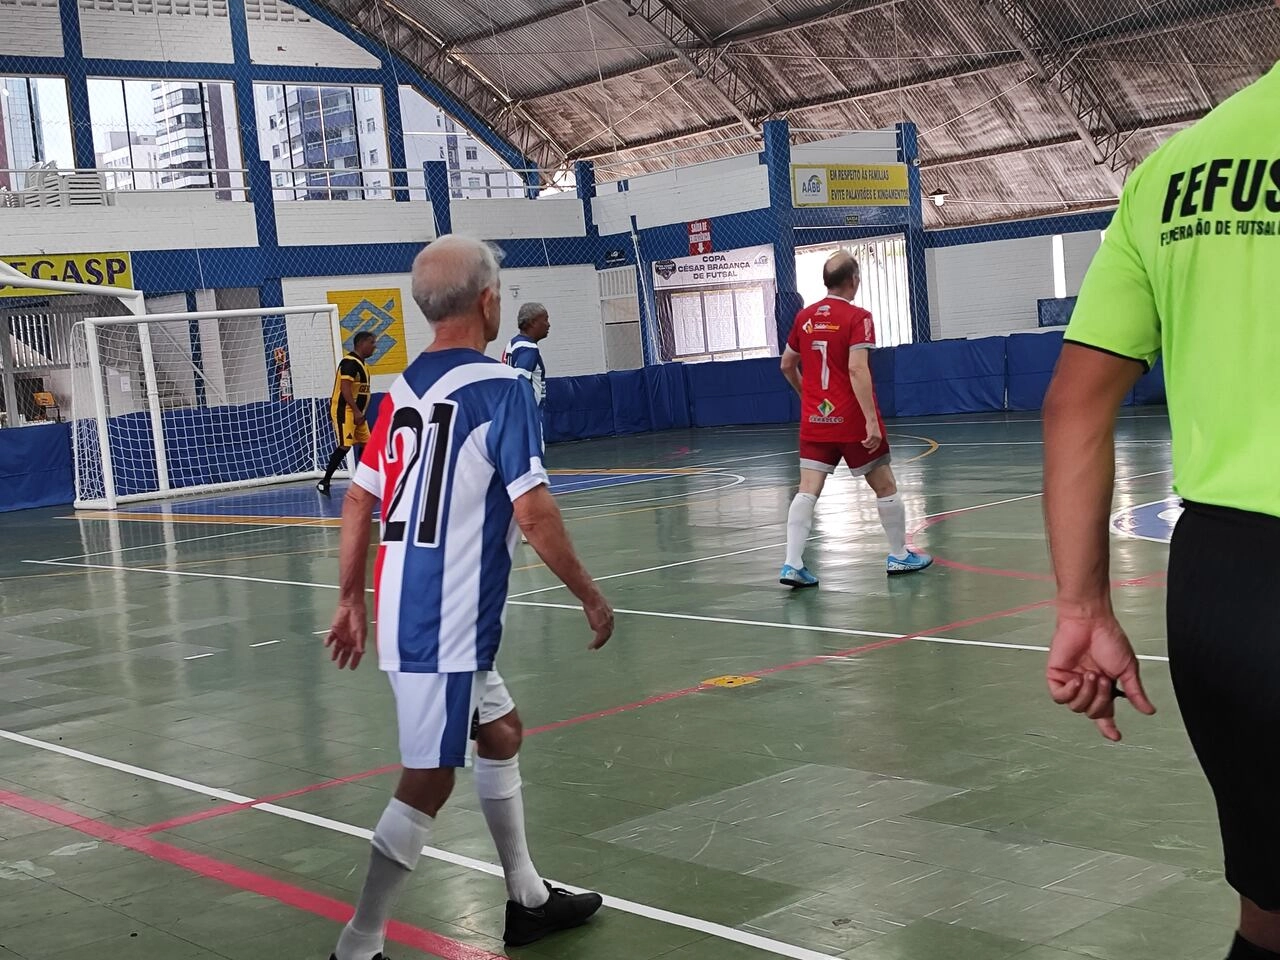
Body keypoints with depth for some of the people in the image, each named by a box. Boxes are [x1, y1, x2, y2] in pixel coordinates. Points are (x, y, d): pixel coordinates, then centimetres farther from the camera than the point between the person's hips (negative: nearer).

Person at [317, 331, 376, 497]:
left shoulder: (360, 363, 16)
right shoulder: (350, 362, -15)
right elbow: (345, 388, -23)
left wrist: (359, 412, 21)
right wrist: (357, 411, -26)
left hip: (356, 412, 10)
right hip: (344, 410, -10)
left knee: (365, 444, 9)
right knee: (345, 445, -13)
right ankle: (324, 482, -8)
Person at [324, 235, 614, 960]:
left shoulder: (404, 389, 9)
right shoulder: (500, 386, -13)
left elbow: (359, 501, 11)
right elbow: (533, 511, -19)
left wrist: (352, 600, 19)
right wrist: (591, 597, -8)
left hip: (405, 607, 9)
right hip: (446, 622, -9)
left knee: (501, 730, 22)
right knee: (429, 782, -1)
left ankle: (528, 900, 33)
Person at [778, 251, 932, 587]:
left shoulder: (804, 317, 6)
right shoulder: (857, 317, -11)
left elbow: (787, 365, 16)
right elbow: (857, 370, -21)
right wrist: (871, 420, -23)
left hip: (814, 421, 5)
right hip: (852, 421, -5)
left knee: (807, 492, 0)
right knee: (885, 487, 12)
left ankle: (792, 565, -11)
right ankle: (899, 556, 23)